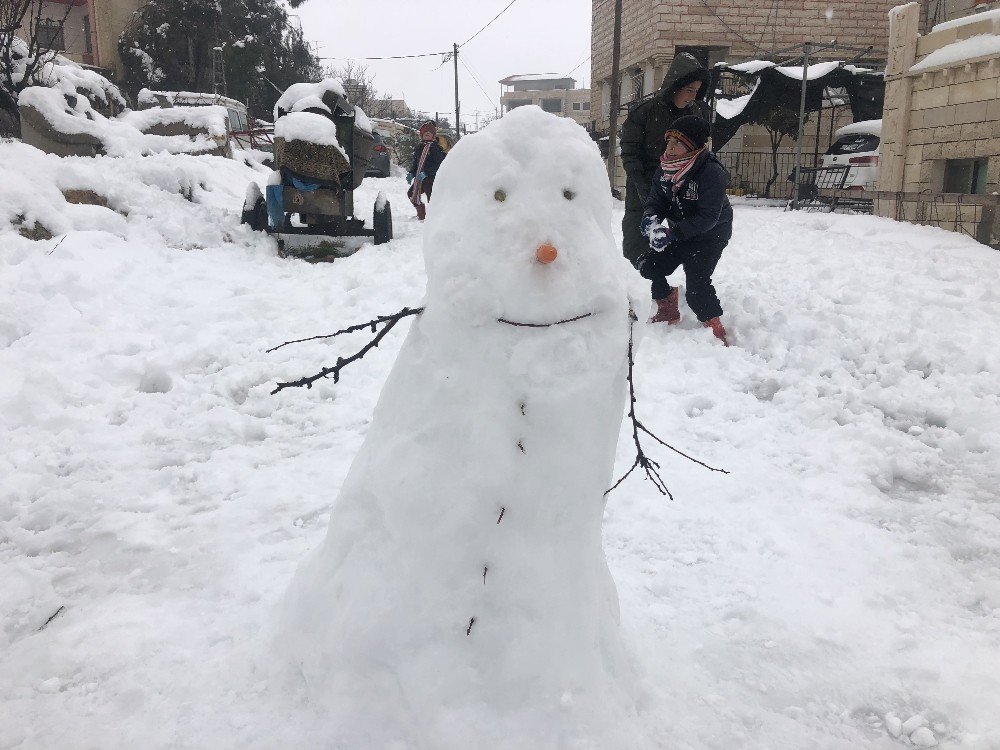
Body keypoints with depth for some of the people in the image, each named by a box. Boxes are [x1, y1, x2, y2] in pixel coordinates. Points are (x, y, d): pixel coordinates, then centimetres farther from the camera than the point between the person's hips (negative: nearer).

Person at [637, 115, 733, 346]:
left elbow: (707, 217, -31)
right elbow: (655, 201, -2)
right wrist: (650, 219, -27)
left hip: (709, 236, -7)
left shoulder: (712, 172, -27)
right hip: (676, 233, 7)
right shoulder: (664, 169, -6)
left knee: (697, 282, -22)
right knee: (649, 266, 2)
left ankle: (716, 331, -7)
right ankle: (668, 310, 25)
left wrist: (672, 231, -40)